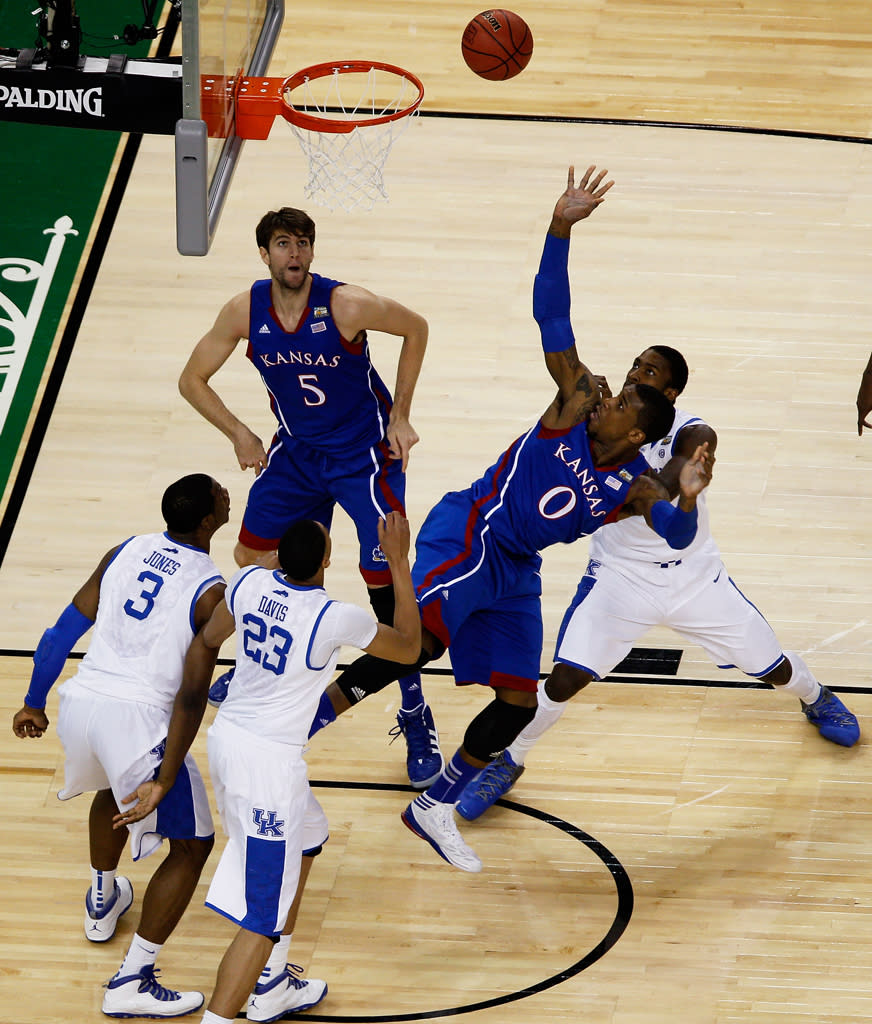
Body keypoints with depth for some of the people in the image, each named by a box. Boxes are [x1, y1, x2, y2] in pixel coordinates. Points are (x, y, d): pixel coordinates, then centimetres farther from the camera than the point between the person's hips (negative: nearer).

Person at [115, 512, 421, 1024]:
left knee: (306, 840, 32)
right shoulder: (336, 618, -21)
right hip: (270, 762, -8)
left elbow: (207, 642, 15)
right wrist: (399, 563, 4)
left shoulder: (250, 583, -5)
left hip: (228, 737, 8)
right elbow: (409, 648, -2)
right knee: (264, 916, -4)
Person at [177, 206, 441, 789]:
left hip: (365, 452, -5)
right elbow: (193, 379, 0)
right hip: (296, 450, 5)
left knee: (386, 580, -12)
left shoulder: (346, 306, -25)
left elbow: (415, 327, -7)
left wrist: (400, 415, -9)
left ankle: (416, 717, -1)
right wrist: (240, 435, -9)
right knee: (250, 556, 14)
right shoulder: (245, 311, -14)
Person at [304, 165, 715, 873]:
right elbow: (551, 314, -17)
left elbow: (679, 537, -24)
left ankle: (435, 807, 25)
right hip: (468, 538, -6)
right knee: (424, 636, -31)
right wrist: (562, 229, -28)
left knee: (518, 704, 7)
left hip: (516, 569, 6)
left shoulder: (635, 489, -6)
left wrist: (688, 498, -46)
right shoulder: (579, 401, -12)